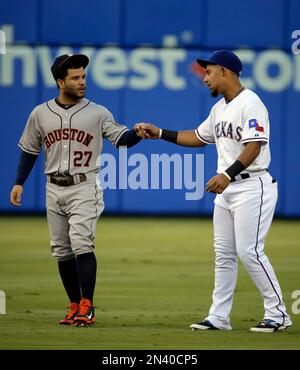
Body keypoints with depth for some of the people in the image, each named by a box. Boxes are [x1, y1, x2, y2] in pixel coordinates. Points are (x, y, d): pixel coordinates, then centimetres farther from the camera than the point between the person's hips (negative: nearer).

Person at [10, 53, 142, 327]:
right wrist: (19, 183, 8)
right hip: (54, 189, 4)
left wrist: (137, 133, -27)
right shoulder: (40, 114, 7)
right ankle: (75, 306, 15)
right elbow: (29, 150, 14)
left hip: (85, 187, -4)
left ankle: (87, 307, -15)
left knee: (81, 243, -17)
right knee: (62, 250, 6)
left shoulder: (98, 113, 1)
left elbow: (120, 138, -6)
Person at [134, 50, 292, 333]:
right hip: (226, 189, 9)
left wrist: (227, 174, -33)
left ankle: (278, 314, -6)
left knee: (249, 251, -13)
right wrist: (160, 133, 20)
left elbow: (254, 147, -23)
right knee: (223, 254, 8)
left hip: (252, 186, -9)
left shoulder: (250, 103, -13)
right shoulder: (219, 108, 16)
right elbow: (198, 137, 28)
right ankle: (219, 317, 11)